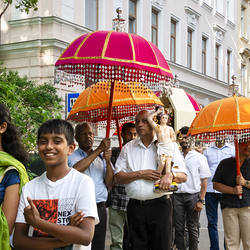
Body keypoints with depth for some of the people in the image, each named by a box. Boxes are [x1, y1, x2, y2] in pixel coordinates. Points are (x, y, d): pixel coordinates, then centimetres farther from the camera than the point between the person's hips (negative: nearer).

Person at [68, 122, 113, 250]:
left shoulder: (101, 157, 15)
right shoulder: (71, 156, 4)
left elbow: (109, 184, 8)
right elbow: (75, 169, -20)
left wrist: (108, 161, -7)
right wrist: (99, 150, -14)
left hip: (99, 209, 3)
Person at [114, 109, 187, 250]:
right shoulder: (128, 148, 12)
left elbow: (183, 176, 3)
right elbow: (117, 177, 5)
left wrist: (170, 175, -19)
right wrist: (140, 174, -8)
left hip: (160, 206, -2)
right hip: (135, 206, 2)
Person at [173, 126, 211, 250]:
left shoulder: (200, 158, 5)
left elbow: (204, 180, 2)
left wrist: (201, 200, -6)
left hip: (193, 195, -2)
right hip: (177, 195, 2)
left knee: (193, 228, 1)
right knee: (179, 228, 3)